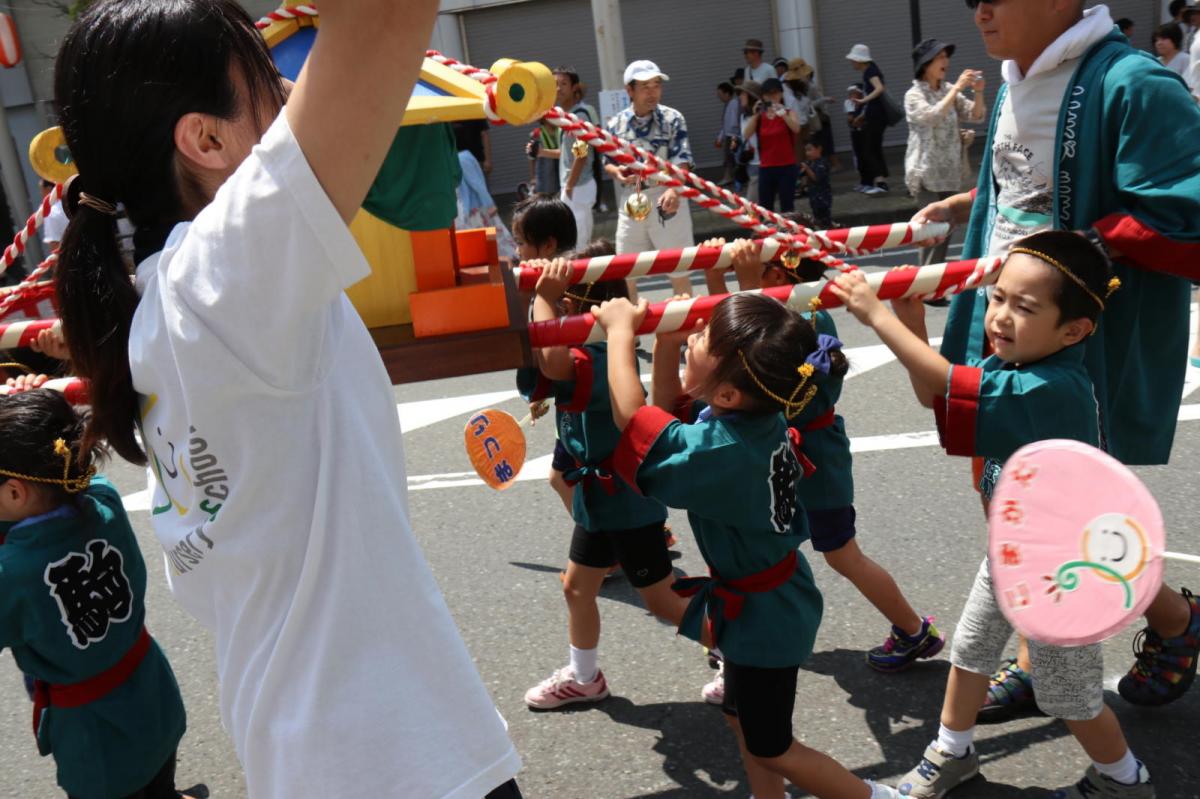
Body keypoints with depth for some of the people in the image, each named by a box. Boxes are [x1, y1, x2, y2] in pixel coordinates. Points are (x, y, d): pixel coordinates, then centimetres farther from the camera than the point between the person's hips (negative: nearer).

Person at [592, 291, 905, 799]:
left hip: (763, 615, -8)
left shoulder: (724, 451, -37)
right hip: (768, 601, 9)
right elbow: (669, 415, 4)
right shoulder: (753, 414, -11)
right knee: (743, 720, 26)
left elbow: (630, 417, -32)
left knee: (772, 748, 14)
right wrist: (665, 345, -12)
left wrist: (620, 330, -22)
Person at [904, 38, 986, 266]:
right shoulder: (914, 95, -7)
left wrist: (978, 92, -13)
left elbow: (975, 116, 4)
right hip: (927, 174, -6)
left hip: (951, 172, 6)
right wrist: (957, 88, -27)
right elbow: (933, 116, -25)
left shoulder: (948, 90, 10)